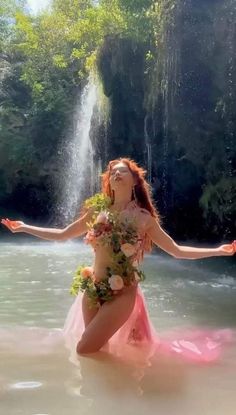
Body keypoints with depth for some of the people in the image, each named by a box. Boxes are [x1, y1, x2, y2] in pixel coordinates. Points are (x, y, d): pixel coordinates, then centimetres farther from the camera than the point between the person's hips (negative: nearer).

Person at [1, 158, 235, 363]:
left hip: (121, 294, -4)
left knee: (84, 350, -8)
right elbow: (61, 235, 15)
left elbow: (177, 251, 2)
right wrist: (24, 228, 13)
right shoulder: (97, 211, 5)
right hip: (92, 290, 4)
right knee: (97, 350, 9)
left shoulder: (143, 217, -2)